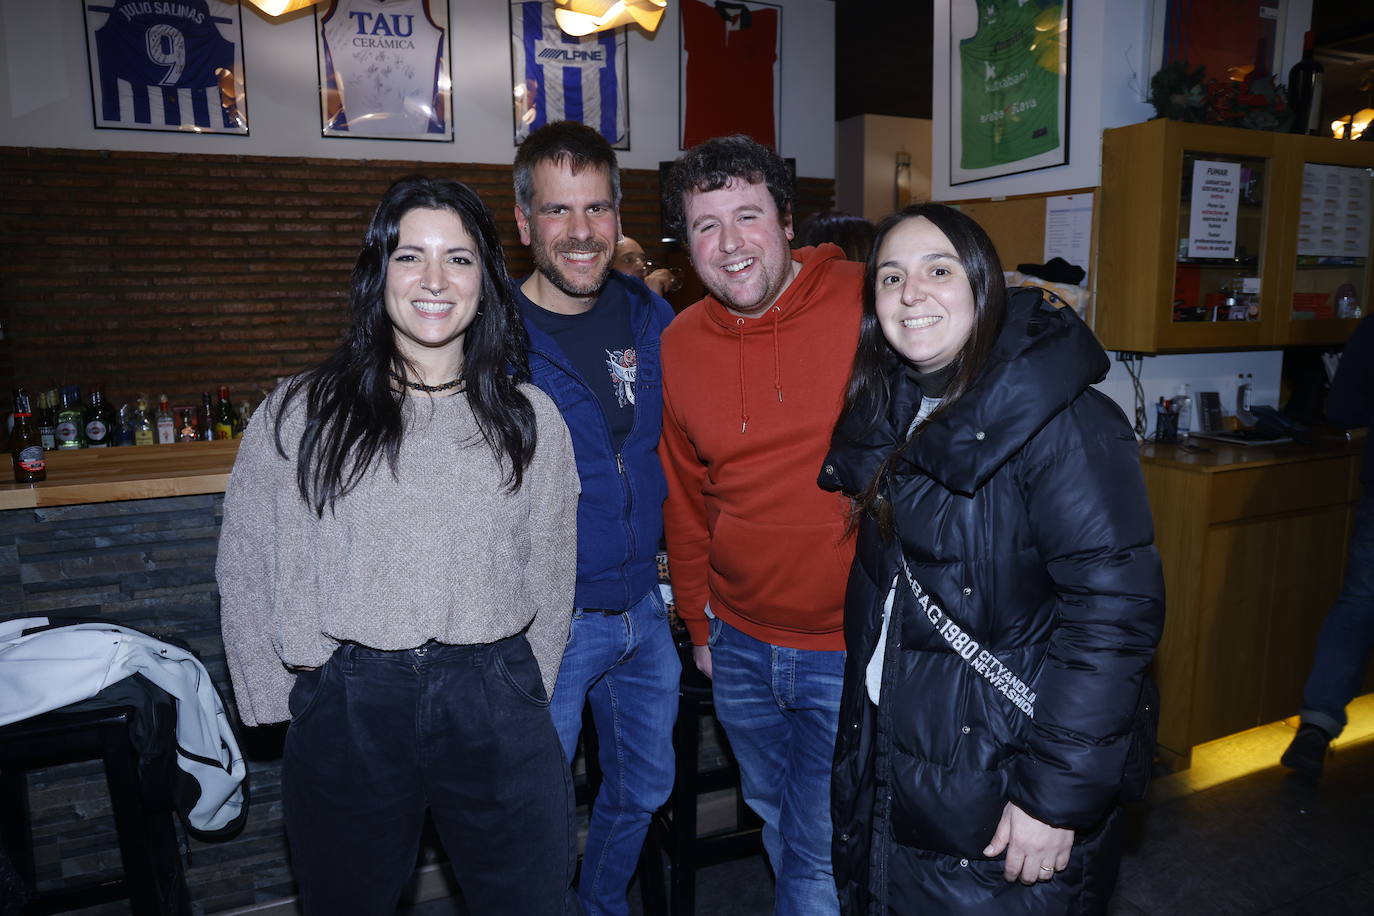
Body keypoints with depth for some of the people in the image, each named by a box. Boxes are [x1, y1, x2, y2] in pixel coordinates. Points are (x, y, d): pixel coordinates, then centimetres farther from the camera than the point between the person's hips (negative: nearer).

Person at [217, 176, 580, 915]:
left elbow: (550, 574, 7)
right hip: (346, 709, 0)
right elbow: (247, 574, 4)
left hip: (492, 703, 1)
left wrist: (522, 695, 8)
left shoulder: (529, 418, 2)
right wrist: (282, 701, 4)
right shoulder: (300, 414, -2)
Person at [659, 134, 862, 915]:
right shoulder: (678, 345, 0)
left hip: (853, 649, -4)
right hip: (740, 645, 5)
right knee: (773, 817, 25)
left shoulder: (871, 303, -15)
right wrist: (701, 624, 13)